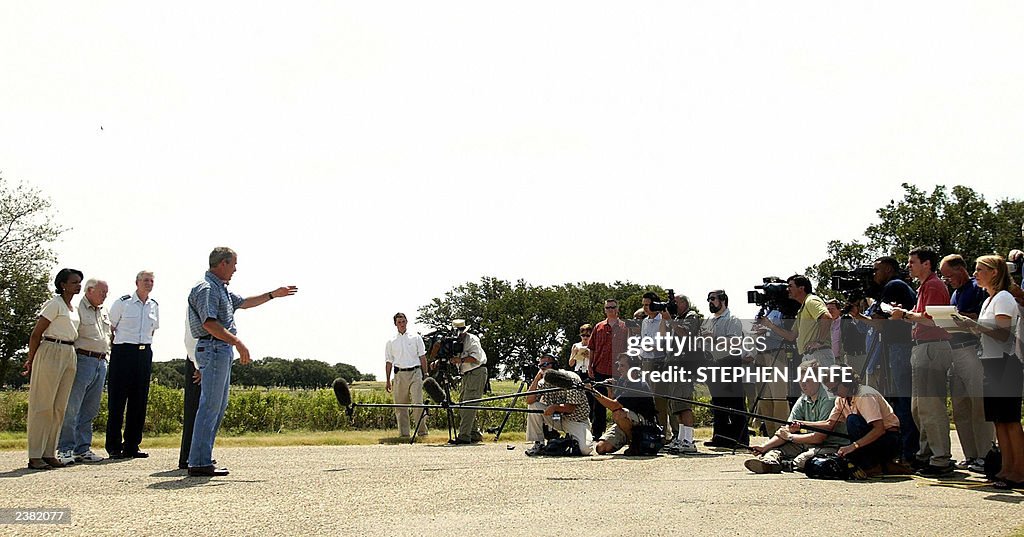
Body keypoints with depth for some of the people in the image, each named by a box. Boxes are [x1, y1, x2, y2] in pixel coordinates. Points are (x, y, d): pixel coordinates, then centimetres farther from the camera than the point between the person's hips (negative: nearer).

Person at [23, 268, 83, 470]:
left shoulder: (73, 308, 17)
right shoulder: (54, 304, -8)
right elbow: (36, 334, -8)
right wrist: (30, 361, -4)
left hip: (69, 356, 8)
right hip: (51, 353, -8)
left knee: (59, 408, 8)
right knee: (42, 406, -5)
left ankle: (49, 453, 13)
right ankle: (35, 456, -2)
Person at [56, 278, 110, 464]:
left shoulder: (104, 312, 19)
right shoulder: (77, 309, -6)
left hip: (101, 363, 8)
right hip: (83, 360, -8)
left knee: (90, 410, 9)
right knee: (71, 409, -7)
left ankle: (83, 449, 14)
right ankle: (65, 450, -2)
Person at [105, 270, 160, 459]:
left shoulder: (154, 306, 11)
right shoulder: (122, 303, -3)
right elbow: (111, 327, 5)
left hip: (144, 353, 5)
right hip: (123, 352, -5)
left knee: (139, 401, 5)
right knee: (117, 400, -3)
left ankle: (132, 446, 12)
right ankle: (114, 447, 3)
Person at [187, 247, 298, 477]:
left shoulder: (221, 289, 20)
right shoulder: (206, 288, -12)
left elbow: (243, 302, 36)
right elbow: (209, 324, -22)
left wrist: (273, 294, 36)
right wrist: (238, 342, -26)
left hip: (223, 350, 11)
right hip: (213, 349, -11)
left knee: (219, 406, 13)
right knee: (210, 406, -10)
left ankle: (202, 457, 18)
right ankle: (199, 462, -9)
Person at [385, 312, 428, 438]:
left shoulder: (415, 338, 9)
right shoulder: (391, 341, 11)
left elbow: (422, 357, 10)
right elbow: (389, 362, 13)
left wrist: (425, 375, 4)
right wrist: (387, 381, 9)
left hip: (415, 372, -2)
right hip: (399, 374, 2)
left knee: (418, 403, -11)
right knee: (400, 405, 2)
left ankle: (422, 430, -1)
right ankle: (403, 433, 7)